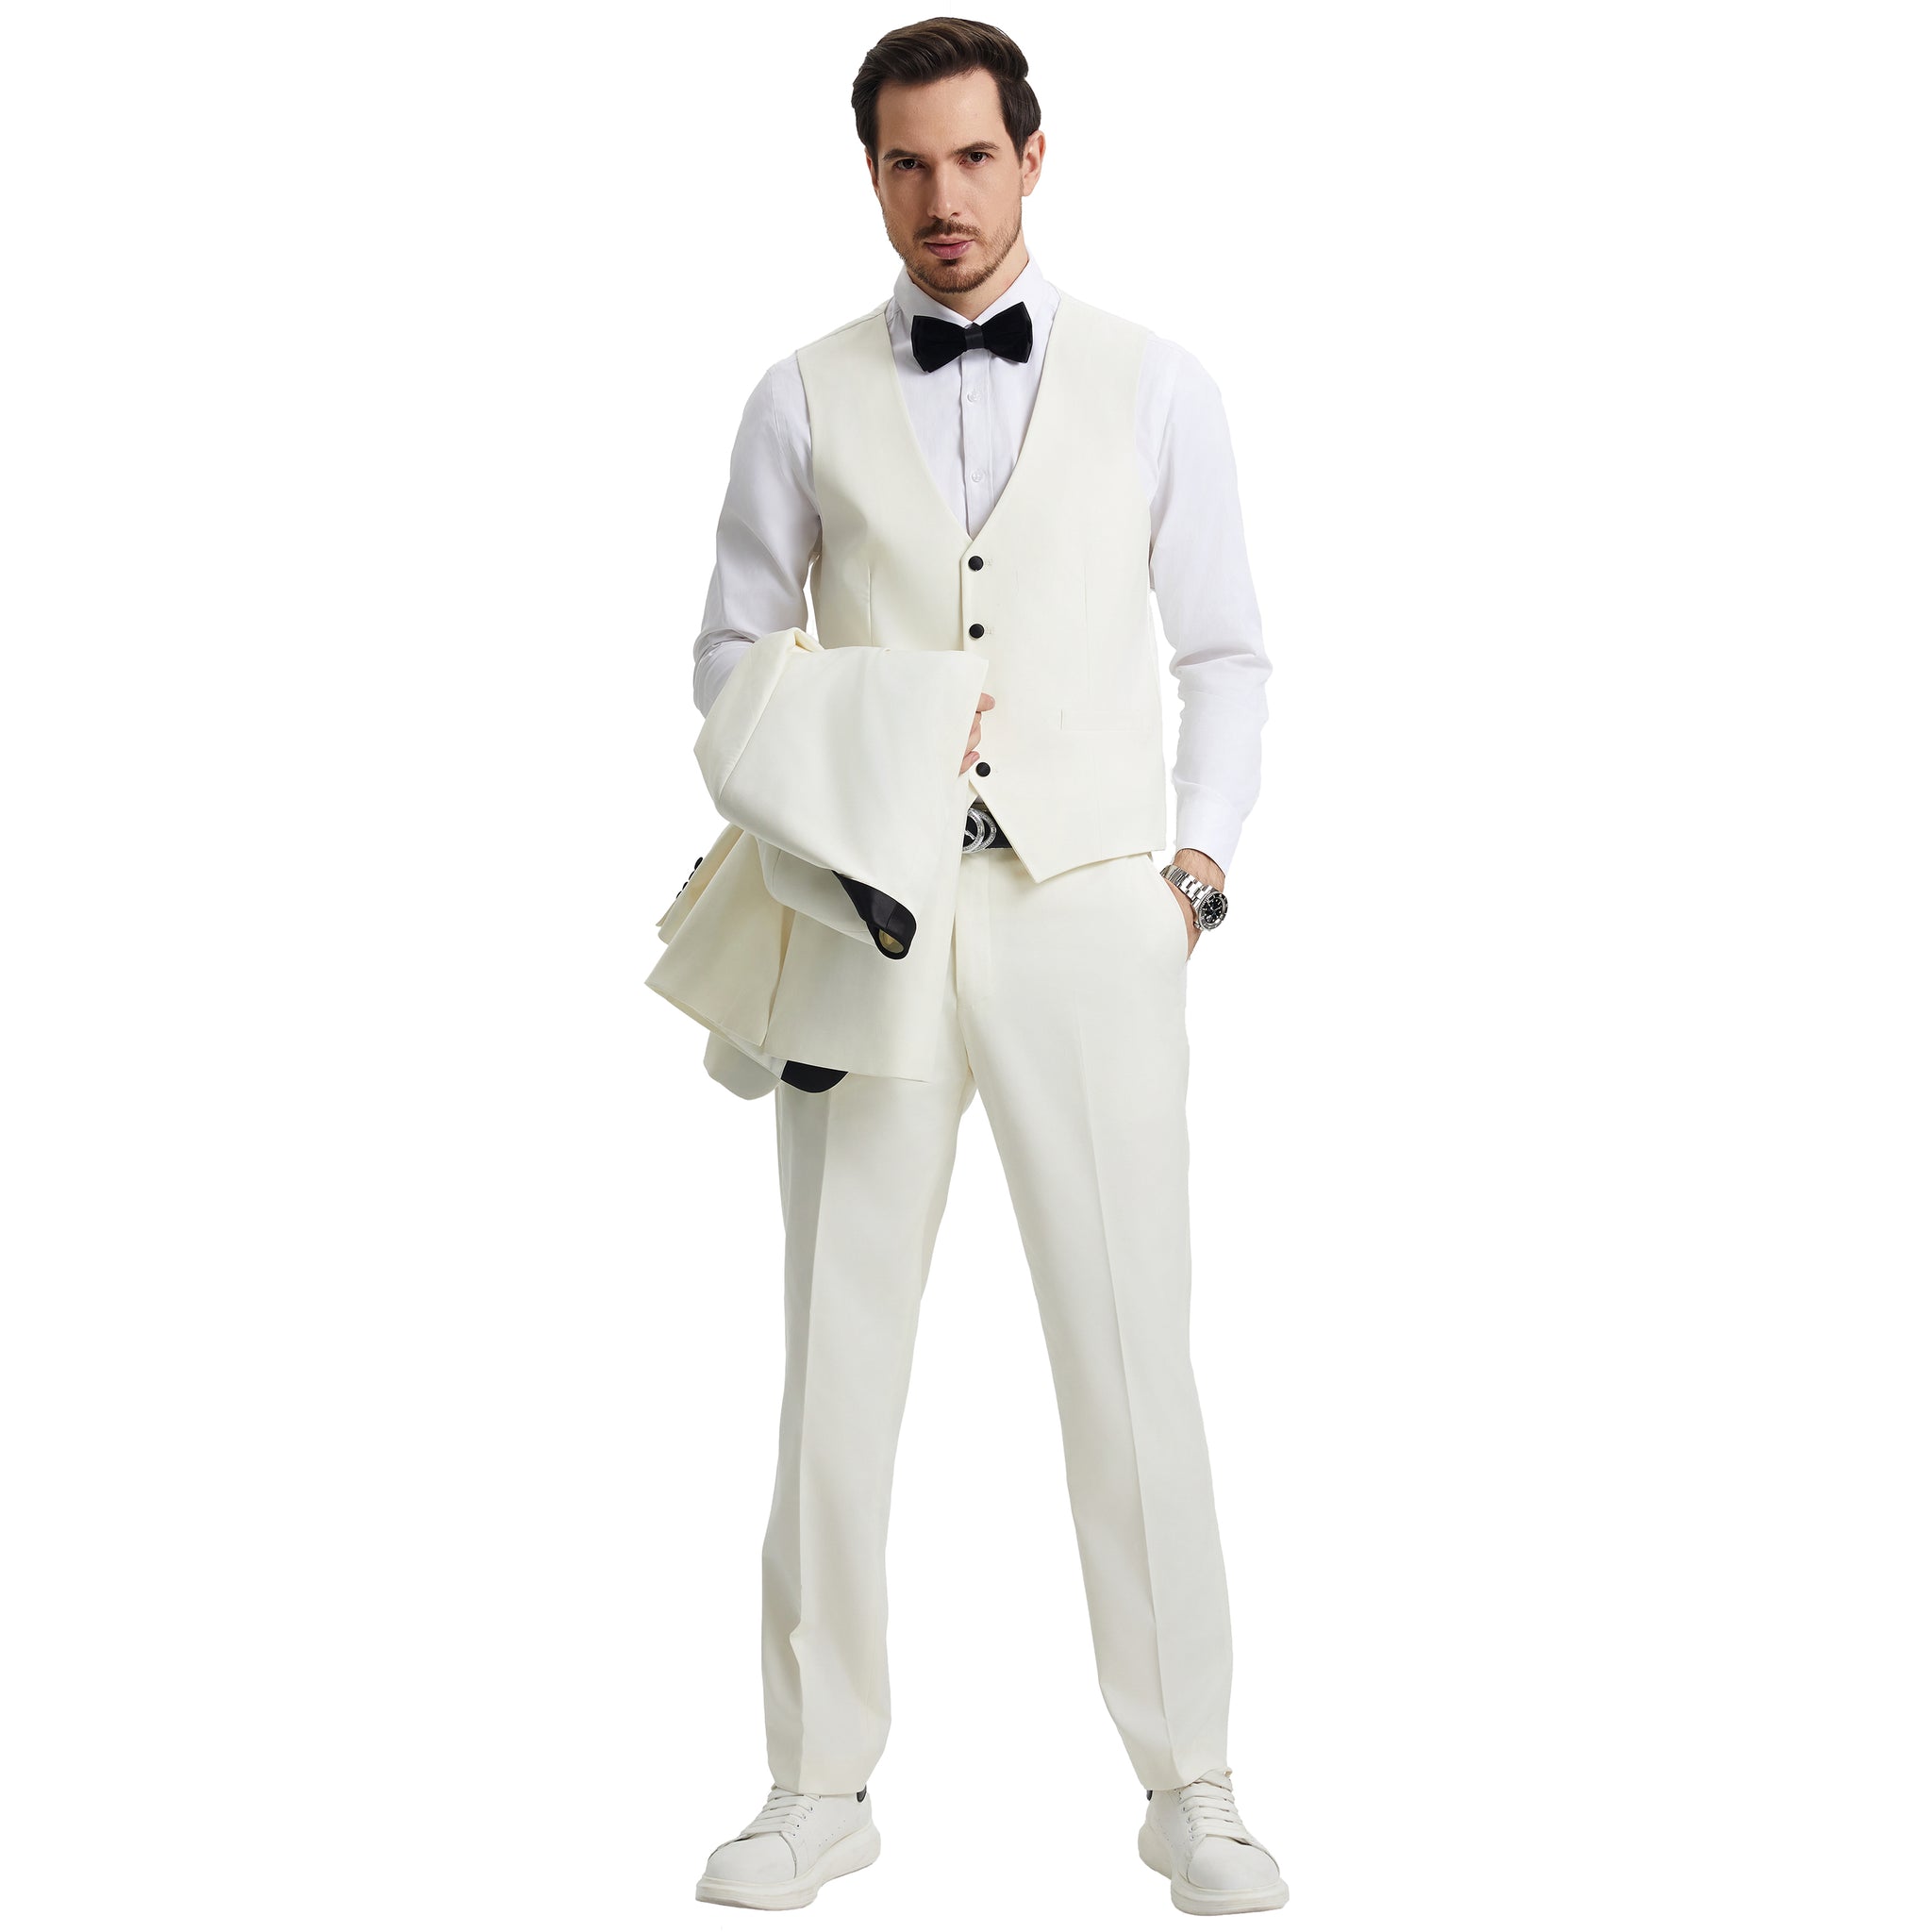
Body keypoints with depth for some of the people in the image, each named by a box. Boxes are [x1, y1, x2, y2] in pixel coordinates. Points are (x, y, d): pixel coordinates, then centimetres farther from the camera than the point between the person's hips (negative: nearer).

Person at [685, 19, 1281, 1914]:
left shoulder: (1154, 388, 7)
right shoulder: (804, 402, 8)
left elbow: (1224, 654, 10)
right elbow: (731, 654, 13)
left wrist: (1198, 867, -1)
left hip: (1086, 909, -1)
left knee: (1132, 1350, -1)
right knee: (837, 1350, 3)